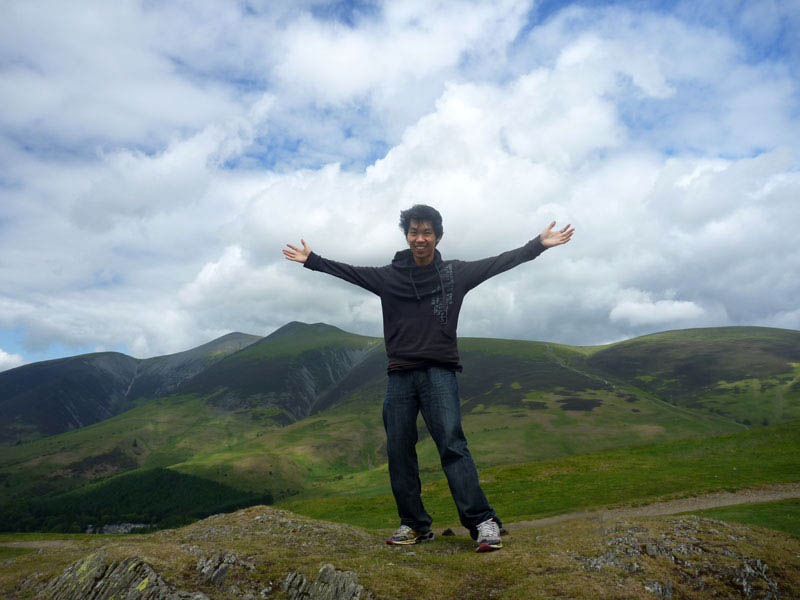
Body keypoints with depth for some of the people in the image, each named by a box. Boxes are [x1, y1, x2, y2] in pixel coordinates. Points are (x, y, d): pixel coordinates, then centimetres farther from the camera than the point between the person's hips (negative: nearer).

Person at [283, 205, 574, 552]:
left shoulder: (456, 273, 8)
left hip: (439, 372, -3)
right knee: (399, 451, 2)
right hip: (400, 375, 3)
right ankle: (414, 525, 13)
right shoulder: (389, 276, 12)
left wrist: (539, 245, 3)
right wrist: (311, 260, 19)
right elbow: (348, 272, 18)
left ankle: (483, 523, -10)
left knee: (452, 444, -13)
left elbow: (499, 263, 7)